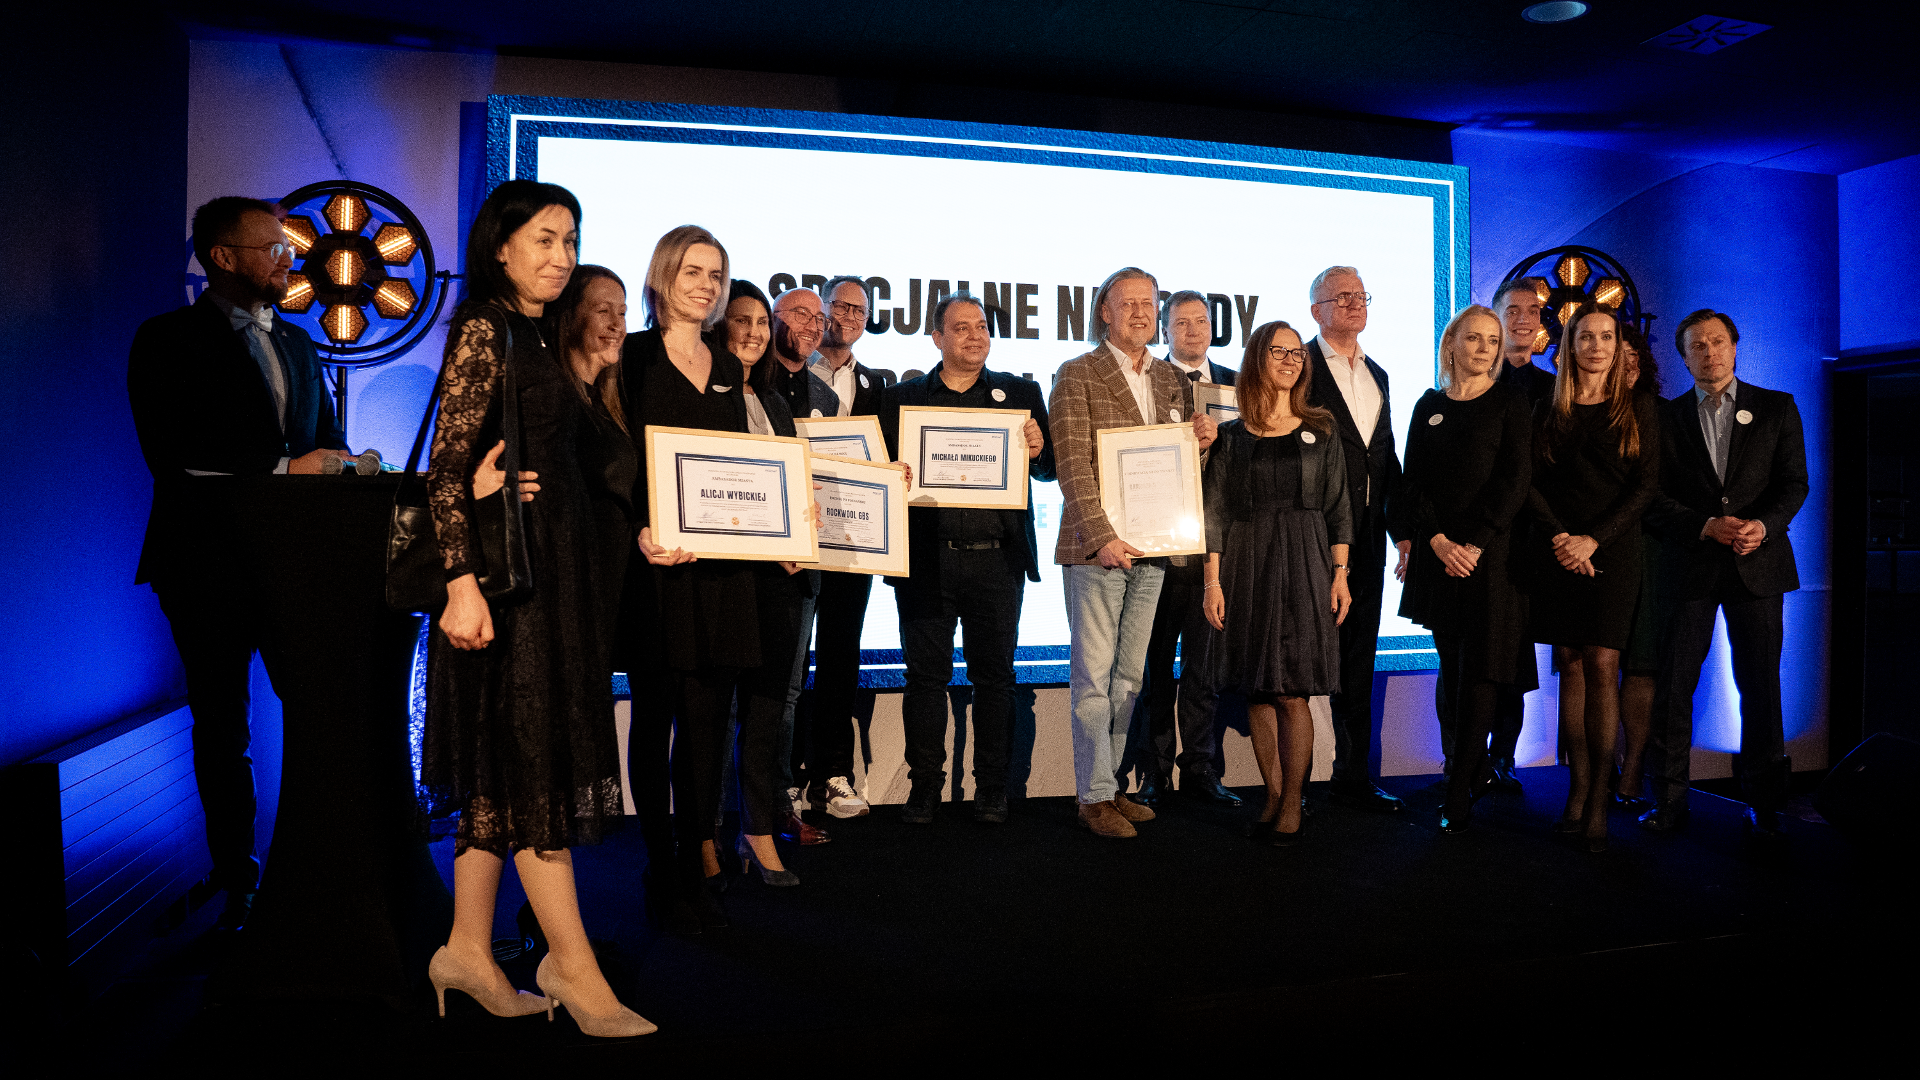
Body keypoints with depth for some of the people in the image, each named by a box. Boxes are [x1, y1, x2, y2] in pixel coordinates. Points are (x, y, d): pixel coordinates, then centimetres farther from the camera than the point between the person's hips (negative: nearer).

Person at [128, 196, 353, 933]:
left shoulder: (297, 345, 18)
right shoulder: (168, 341, -1)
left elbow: (328, 442, 19)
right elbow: (171, 457, -12)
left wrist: (337, 469, -4)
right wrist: (283, 472, -15)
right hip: (210, 565, -4)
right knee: (222, 728, 7)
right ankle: (237, 885, 19)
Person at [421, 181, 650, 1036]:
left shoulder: (539, 338, 17)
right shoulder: (485, 328, -8)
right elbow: (448, 464, -15)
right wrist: (462, 581, -22)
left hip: (555, 567, 9)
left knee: (508, 764, 12)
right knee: (533, 762, -4)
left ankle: (469, 950, 22)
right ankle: (574, 968, 5)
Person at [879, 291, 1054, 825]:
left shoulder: (1020, 393, 11)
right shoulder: (903, 398, 10)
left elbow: (1050, 469, 7)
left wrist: (1038, 451, -14)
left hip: (997, 557, 1)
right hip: (926, 558, 0)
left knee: (994, 675, 7)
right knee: (926, 675, 5)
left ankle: (992, 788, 17)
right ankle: (924, 786, 16)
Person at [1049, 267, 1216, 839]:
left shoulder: (1172, 381, 15)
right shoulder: (1077, 374, -3)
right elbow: (1072, 465, -11)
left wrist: (1201, 442, -2)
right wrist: (1102, 536, -19)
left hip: (1151, 545, 6)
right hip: (1097, 546, -6)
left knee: (1129, 675, 11)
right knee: (1094, 675, -1)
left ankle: (1107, 781, 22)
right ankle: (1094, 796, 8)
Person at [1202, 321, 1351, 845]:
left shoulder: (1319, 431, 8)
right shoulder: (1230, 435, 6)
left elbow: (1338, 507, 7)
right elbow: (1215, 511, 3)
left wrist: (1340, 574, -1)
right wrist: (1212, 580, -4)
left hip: (1304, 566, -1)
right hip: (1246, 567, 1)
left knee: (1292, 692, -3)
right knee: (1257, 692, 5)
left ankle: (1293, 804, 8)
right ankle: (1273, 795, 18)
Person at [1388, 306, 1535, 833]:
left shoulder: (1510, 402, 3)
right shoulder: (1429, 406, 11)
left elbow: (1515, 479, -5)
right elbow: (1414, 481, 6)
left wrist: (1475, 544, -13)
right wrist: (1437, 541, -8)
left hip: (1491, 550, -3)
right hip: (1439, 550, 3)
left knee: (1479, 669, -4)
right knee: (1450, 665, 6)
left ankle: (1459, 794, 1)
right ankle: (1472, 769, 20)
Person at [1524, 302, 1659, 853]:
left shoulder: (1638, 411, 6)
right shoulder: (1547, 411, 10)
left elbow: (1645, 486, -1)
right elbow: (1530, 482, 5)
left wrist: (1593, 540, -11)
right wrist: (1560, 537, -10)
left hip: (1613, 550, -2)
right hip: (1558, 552, 2)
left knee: (1602, 666, -7)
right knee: (1570, 667, 2)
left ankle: (1599, 798, -2)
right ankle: (1578, 789, 7)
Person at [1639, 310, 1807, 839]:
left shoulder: (1777, 408, 9)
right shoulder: (1666, 416, 8)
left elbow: (1794, 483, 4)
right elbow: (1657, 497, 2)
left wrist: (1763, 525, -14)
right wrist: (1707, 526, -13)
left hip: (1757, 562, 0)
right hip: (1689, 566, 0)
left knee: (1760, 686, 3)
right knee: (1672, 686, -1)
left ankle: (1762, 802, 15)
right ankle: (1669, 799, 8)